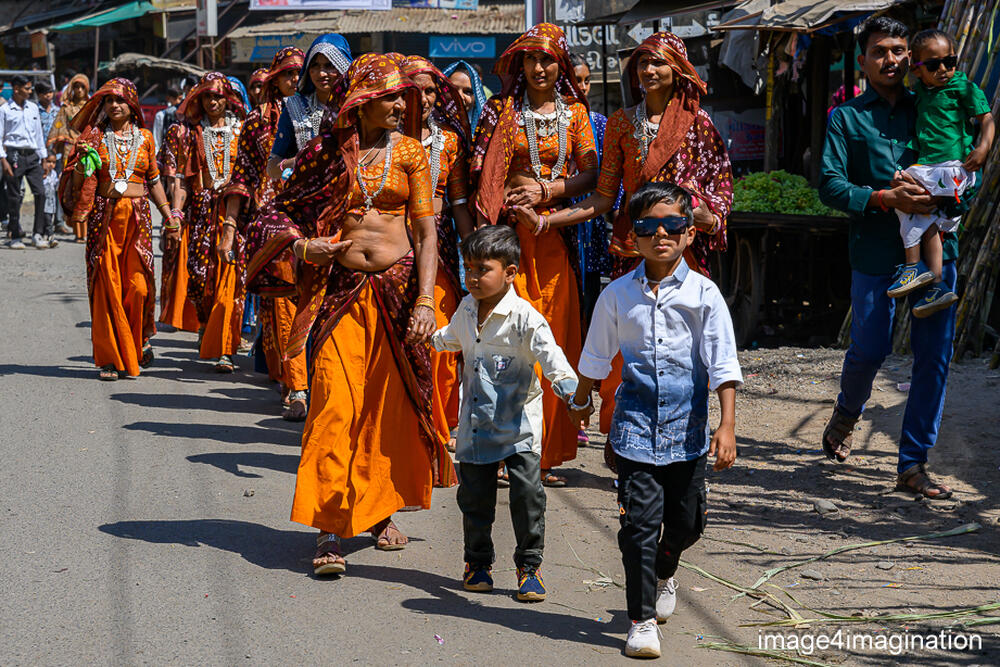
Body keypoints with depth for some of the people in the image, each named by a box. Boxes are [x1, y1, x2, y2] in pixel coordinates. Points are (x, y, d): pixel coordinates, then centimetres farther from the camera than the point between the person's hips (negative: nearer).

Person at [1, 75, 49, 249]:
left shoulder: (33, 108, 12)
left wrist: (43, 158, 16)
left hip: (32, 156, 4)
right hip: (14, 155, -4)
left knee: (40, 193, -8)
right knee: (14, 198, 0)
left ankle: (38, 234, -2)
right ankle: (15, 237, 8)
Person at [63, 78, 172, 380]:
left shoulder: (144, 138, 11)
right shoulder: (95, 137, 7)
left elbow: (154, 180, 18)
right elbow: (78, 182, 6)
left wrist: (168, 213, 12)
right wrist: (82, 160, -13)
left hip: (137, 216, 1)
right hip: (104, 216, -1)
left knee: (138, 284, -6)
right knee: (107, 285, -4)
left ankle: (138, 341, 19)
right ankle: (111, 357, 3)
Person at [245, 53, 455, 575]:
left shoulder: (409, 153, 6)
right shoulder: (329, 152, 4)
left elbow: (426, 233, 0)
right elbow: (282, 214, 11)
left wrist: (425, 301, -10)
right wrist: (302, 246, -9)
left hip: (397, 286, 1)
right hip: (341, 290, -1)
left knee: (392, 404, 7)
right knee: (337, 404, -9)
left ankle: (382, 510, 25)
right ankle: (331, 529, -8)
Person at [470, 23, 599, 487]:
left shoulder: (574, 112, 11)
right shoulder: (501, 110, 5)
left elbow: (590, 174, 5)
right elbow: (479, 172, 2)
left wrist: (546, 192, -9)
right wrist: (512, 200, -12)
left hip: (555, 234, 2)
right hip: (510, 231, -2)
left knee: (555, 339, 1)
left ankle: (546, 453, 8)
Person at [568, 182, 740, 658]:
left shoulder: (703, 294, -3)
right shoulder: (617, 295, 2)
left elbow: (724, 365, -4)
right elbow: (595, 358, 17)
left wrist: (727, 426, -11)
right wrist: (581, 403, 28)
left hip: (687, 428, 0)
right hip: (636, 425, 0)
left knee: (686, 521, 11)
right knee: (640, 521, -7)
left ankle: (663, 574, 45)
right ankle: (641, 621, 2)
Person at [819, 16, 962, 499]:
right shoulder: (847, 118, 7)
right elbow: (830, 187, -3)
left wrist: (928, 190, -7)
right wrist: (886, 198, -18)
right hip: (874, 251, -2)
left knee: (934, 355, -2)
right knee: (869, 349, 1)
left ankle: (913, 463, 7)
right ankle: (846, 414, 35)